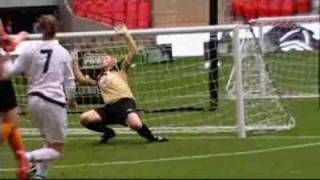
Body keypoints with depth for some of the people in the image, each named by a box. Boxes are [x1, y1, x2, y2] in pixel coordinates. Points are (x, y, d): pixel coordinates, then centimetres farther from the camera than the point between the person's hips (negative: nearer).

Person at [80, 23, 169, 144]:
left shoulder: (120, 69, 16)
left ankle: (151, 136, 1)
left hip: (125, 102, -4)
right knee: (84, 118, -14)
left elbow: (133, 50, 9)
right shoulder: (99, 77, 26)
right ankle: (107, 132, 10)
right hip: (110, 108, 4)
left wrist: (125, 34, 2)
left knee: (135, 125, -33)